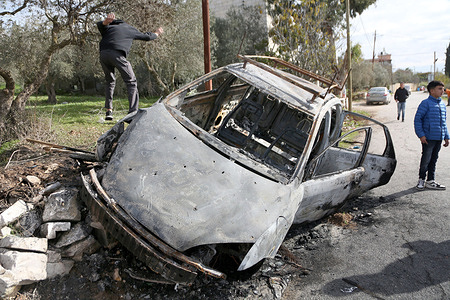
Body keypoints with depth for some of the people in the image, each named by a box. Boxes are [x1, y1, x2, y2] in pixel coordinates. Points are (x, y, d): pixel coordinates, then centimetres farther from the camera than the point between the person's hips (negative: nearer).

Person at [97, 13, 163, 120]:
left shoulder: (108, 27, 26)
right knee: (131, 82, 3)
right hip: (117, 55, -3)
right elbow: (146, 37, 32)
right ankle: (133, 111, -8)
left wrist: (106, 22, -20)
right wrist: (156, 33, 51)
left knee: (110, 81, 22)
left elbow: (100, 25, 3)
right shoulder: (130, 29, 25)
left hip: (103, 54, 4)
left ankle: (109, 111, 17)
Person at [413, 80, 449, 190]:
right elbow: (417, 119, -10)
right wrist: (421, 135, -15)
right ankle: (421, 180, 15)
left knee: (433, 160, 13)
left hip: (439, 138, 7)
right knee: (426, 159, -1)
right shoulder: (426, 103, -10)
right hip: (428, 138, -7)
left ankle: (430, 181, 22)